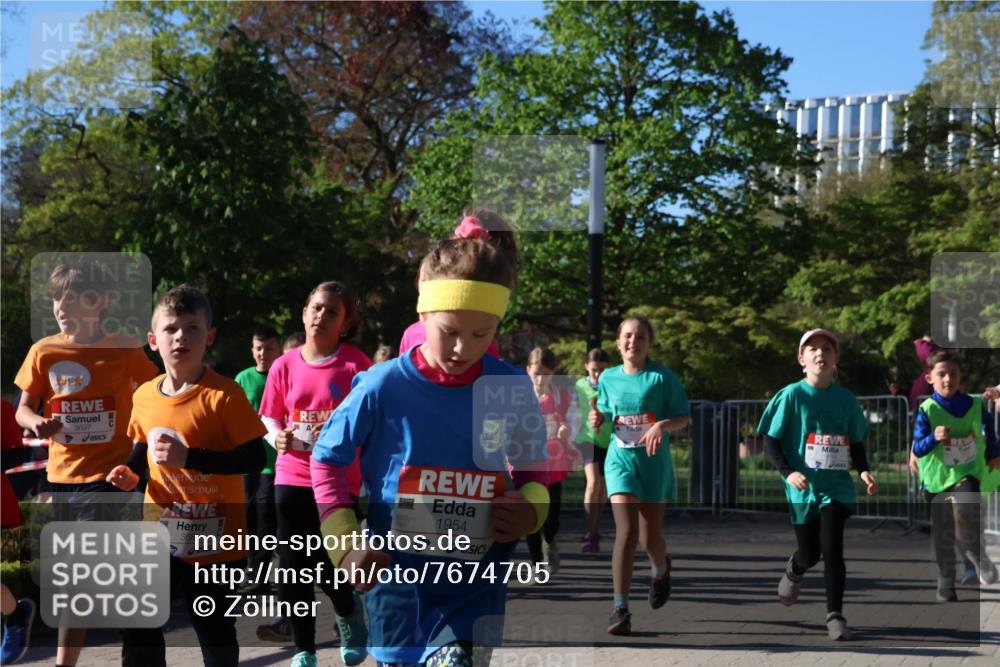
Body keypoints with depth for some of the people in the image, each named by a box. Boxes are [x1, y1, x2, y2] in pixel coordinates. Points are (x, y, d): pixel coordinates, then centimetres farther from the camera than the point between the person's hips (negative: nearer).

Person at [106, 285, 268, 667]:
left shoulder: (223, 395, -16)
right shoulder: (144, 396, 1)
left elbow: (255, 459, -20)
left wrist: (189, 457, -27)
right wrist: (130, 472, -3)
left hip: (214, 539, -5)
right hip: (158, 534, 5)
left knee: (214, 631, 10)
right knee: (139, 627, 10)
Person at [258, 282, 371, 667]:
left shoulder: (356, 364, -5)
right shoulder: (285, 366, 3)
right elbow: (269, 419, 10)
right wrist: (278, 437, -10)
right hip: (292, 478, 3)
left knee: (327, 566, -7)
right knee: (292, 570, 3)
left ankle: (349, 612, 29)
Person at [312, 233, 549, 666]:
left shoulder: (513, 390, -6)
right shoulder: (383, 386, -11)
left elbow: (532, 466, 10)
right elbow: (326, 461, 1)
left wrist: (531, 508, -11)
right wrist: (345, 545, -6)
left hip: (476, 581, 0)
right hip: (396, 574, 0)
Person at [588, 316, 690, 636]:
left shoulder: (662, 377, -4)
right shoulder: (608, 378, 5)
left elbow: (682, 418, -3)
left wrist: (663, 424, -23)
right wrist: (598, 419, -4)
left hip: (654, 461, -1)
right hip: (620, 458, 1)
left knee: (650, 536, 8)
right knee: (626, 531, -15)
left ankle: (661, 570, 46)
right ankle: (620, 609, -14)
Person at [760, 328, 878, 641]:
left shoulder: (846, 399, 3)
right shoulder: (792, 395, -6)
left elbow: (856, 442, 13)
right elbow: (770, 441, -5)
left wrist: (864, 471, -5)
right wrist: (788, 472, -19)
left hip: (837, 486, 1)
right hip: (802, 488, -1)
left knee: (832, 548, -13)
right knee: (810, 553, 9)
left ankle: (835, 615, -1)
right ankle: (794, 570, 47)